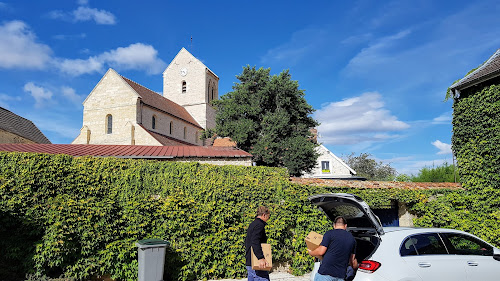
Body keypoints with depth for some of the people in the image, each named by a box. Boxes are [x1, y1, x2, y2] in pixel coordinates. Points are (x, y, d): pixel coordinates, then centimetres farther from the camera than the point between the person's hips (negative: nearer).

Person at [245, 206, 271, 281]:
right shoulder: (259, 225, -13)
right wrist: (261, 258, -35)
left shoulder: (252, 224, 17)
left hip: (249, 261, 10)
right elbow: (255, 242, -28)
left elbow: (246, 241, 26)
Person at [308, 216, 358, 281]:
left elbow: (321, 252, -7)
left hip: (325, 273, -5)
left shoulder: (329, 233, -2)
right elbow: (352, 260, 21)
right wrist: (355, 268, 41)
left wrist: (311, 252, 13)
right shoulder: (352, 238, 14)